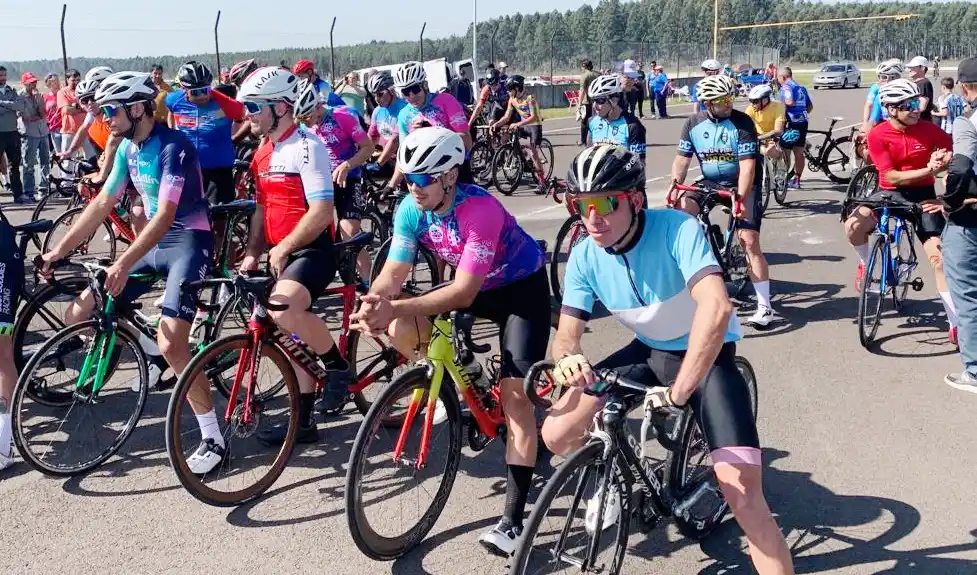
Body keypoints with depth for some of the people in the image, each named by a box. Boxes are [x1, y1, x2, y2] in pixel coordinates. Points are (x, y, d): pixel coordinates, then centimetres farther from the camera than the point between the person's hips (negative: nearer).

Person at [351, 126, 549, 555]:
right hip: (477, 287, 6)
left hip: (523, 286, -6)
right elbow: (393, 272, -16)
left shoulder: (480, 209, -34)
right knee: (401, 332, -16)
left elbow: (464, 292, -36)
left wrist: (396, 307, -45)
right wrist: (372, 307, -38)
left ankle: (513, 519, -10)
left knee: (515, 396, -16)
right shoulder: (410, 210, -15)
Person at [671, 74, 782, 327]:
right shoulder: (694, 123, -4)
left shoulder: (742, 123, -17)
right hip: (710, 183, 4)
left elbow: (747, 165, -22)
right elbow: (682, 160, -4)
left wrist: (740, 198, -33)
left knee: (749, 242, -14)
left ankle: (766, 307, -11)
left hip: (742, 185, -4)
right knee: (681, 211, -23)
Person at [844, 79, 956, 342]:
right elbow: (892, 177, -17)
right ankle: (866, 263, 7)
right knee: (853, 226, -29)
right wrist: (928, 169, -24)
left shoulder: (928, 129, -9)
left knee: (939, 259, -7)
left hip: (923, 195, 0)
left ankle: (956, 323, 1)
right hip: (890, 192, 0)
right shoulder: (878, 135, -13)